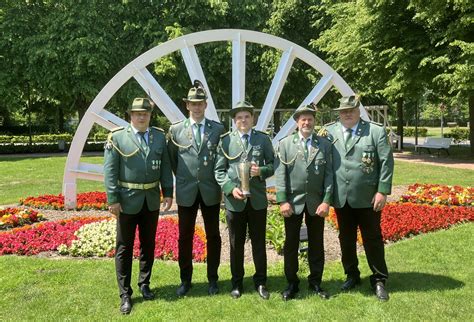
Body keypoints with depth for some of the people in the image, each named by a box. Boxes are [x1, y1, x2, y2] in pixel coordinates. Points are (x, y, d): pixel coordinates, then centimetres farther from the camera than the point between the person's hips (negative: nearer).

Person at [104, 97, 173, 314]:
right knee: (124, 248, 6)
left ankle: (144, 284, 32)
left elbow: (165, 166, 7)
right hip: (127, 201, -3)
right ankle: (125, 294, 18)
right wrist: (113, 200, -11)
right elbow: (110, 171, -7)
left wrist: (168, 193, 2)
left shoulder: (159, 136, 5)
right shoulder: (117, 137, -5)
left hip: (152, 201, 3)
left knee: (148, 245, 14)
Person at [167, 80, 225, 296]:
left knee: (213, 236, 9)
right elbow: (172, 160, 10)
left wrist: (220, 181, 4)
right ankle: (185, 280, 24)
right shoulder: (176, 130, 1)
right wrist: (184, 179, 10)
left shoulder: (218, 129, 1)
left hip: (211, 191, 0)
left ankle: (213, 279, 24)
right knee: (185, 237, 8)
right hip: (186, 192, 0)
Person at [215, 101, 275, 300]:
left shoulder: (263, 139, 4)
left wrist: (262, 171, -15)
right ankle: (237, 282, 27)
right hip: (234, 199, -1)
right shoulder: (225, 140, 1)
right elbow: (219, 170, -1)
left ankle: (260, 281, 27)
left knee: (259, 242, 11)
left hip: (258, 199, 1)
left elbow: (273, 164, 6)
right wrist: (231, 188, -15)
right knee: (236, 243, 11)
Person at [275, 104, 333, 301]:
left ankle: (315, 282, 27)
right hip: (293, 202, -1)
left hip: (316, 202, 1)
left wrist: (326, 201, -8)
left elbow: (329, 174, 0)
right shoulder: (285, 143, 1)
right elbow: (280, 173, -4)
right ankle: (292, 283, 22)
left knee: (316, 244, 11)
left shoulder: (325, 144, 3)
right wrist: (282, 201, -11)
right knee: (291, 244, 8)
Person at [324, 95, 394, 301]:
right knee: (346, 239, 14)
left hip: (368, 197, -2)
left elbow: (386, 162, -4)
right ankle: (352, 276, 32)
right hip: (341, 198, 3)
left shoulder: (376, 131, -3)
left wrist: (383, 191, -10)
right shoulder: (329, 131, 2)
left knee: (373, 239, 8)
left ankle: (379, 280, 24)